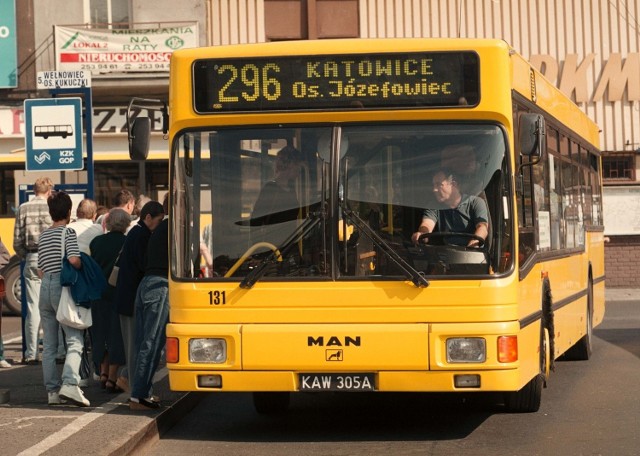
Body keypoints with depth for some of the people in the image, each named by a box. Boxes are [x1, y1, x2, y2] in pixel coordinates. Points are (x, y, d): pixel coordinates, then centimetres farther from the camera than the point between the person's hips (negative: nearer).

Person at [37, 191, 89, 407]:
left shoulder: (43, 235, 18)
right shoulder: (68, 232, -4)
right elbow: (74, 260, -17)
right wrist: (84, 267, 1)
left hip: (45, 286, 7)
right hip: (63, 286, -7)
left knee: (49, 344, 8)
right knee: (75, 340, -9)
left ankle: (52, 390, 7)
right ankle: (70, 383, -25)